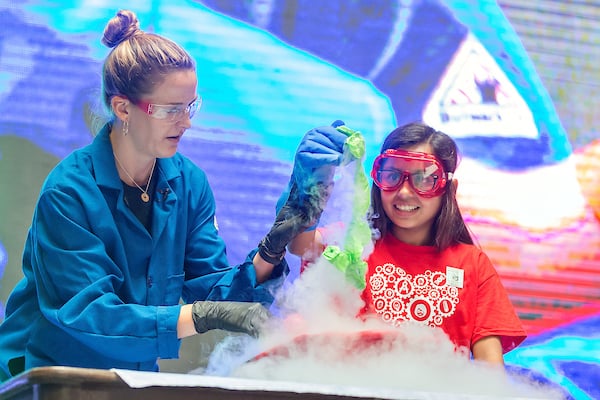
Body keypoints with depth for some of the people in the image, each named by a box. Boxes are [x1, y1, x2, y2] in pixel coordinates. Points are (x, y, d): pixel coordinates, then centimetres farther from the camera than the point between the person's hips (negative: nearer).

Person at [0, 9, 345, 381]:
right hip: (45, 374, -4)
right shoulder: (68, 193, -17)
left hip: (136, 376, 4)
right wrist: (201, 317, -32)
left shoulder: (189, 182, 1)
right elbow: (84, 314, -24)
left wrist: (270, 252, -18)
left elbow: (208, 290, -1)